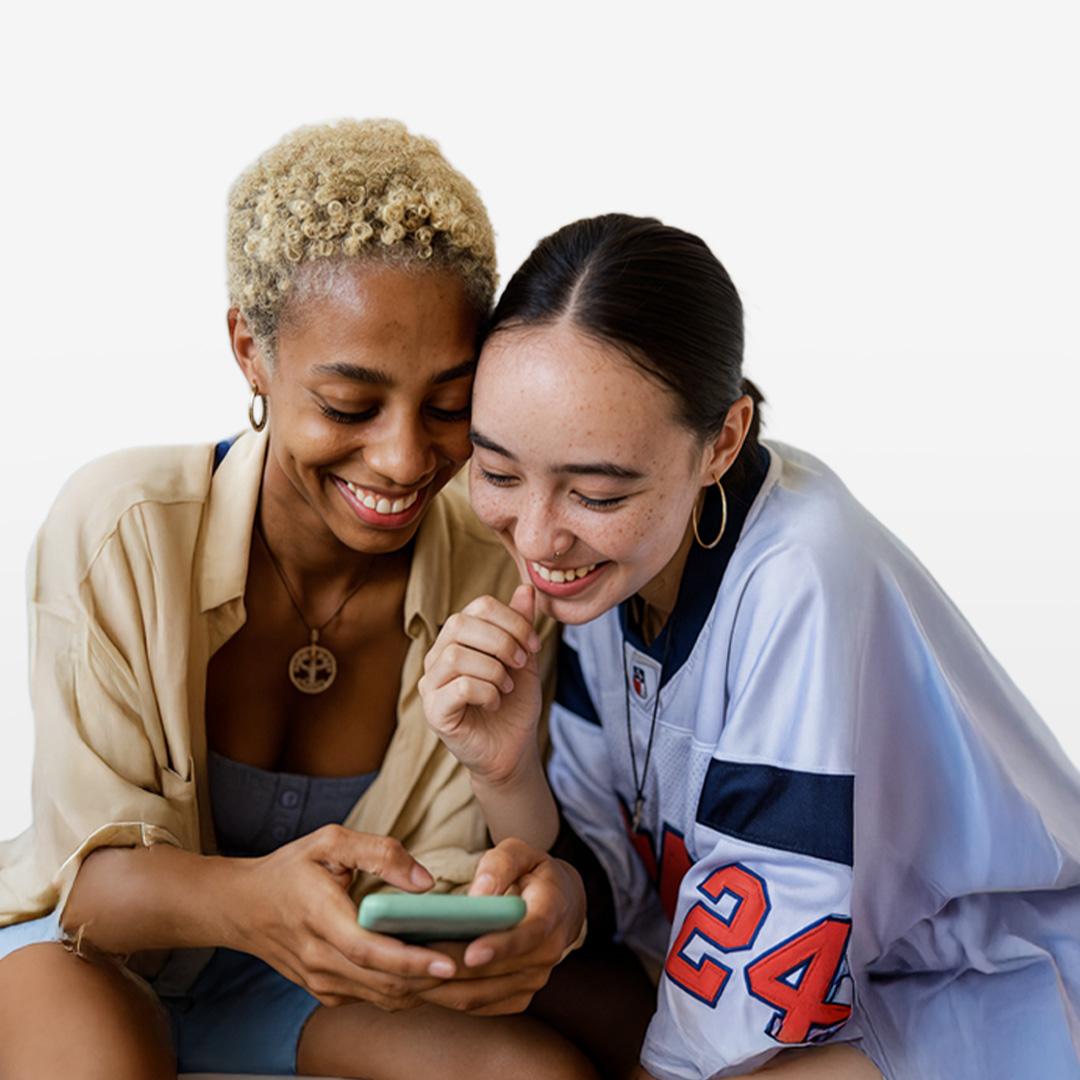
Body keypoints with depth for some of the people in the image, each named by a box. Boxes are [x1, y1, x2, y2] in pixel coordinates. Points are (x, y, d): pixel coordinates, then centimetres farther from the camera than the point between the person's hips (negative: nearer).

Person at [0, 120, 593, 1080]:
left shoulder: (497, 578, -14)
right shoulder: (117, 528, -22)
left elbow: (437, 881, -11)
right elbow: (95, 874, -21)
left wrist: (540, 899, -37)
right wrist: (245, 901, -45)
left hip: (321, 986, 3)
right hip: (95, 960, -3)